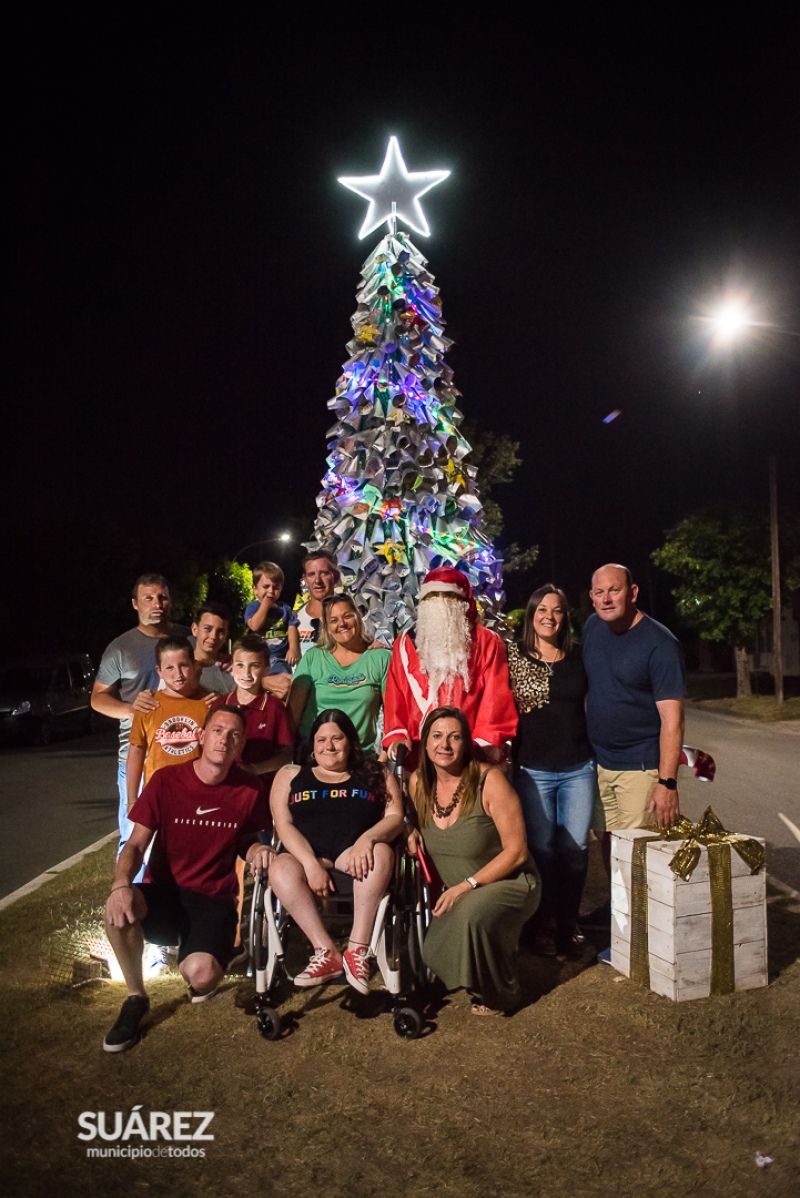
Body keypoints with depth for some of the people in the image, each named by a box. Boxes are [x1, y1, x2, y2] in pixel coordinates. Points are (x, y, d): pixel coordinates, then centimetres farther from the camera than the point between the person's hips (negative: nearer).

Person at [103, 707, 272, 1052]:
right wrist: (121, 884, -27)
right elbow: (136, 844, -7)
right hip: (163, 893, 1)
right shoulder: (166, 781, -8)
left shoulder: (249, 789, -4)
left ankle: (204, 969, 14)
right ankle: (136, 998, -6)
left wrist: (257, 850, -14)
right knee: (118, 908, -33)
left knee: (201, 977, -27)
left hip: (214, 901, 0)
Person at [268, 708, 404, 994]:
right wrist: (311, 863, -13)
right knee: (281, 870, -31)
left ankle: (358, 949, -27)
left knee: (381, 851, -32)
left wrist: (367, 838, -19)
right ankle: (327, 952, -28)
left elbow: (395, 817, 5)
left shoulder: (376, 774, 18)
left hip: (356, 865, 0)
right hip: (305, 860, 1)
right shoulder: (290, 775, 19)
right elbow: (284, 825, 5)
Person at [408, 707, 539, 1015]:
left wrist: (467, 885, -22)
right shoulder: (418, 782, -5)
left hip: (508, 883, -5)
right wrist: (411, 836, -8)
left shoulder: (489, 781, -21)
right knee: (428, 952, -11)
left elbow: (516, 852, -18)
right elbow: (416, 829, 16)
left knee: (472, 912, -34)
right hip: (455, 894, 6)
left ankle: (498, 993, -4)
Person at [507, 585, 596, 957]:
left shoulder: (578, 657, 6)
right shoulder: (514, 655, -2)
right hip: (534, 768, -2)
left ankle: (569, 920, 25)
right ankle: (547, 922, 24)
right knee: (542, 848, 6)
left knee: (575, 847, 6)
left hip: (579, 768, 2)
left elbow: (593, 703, 16)